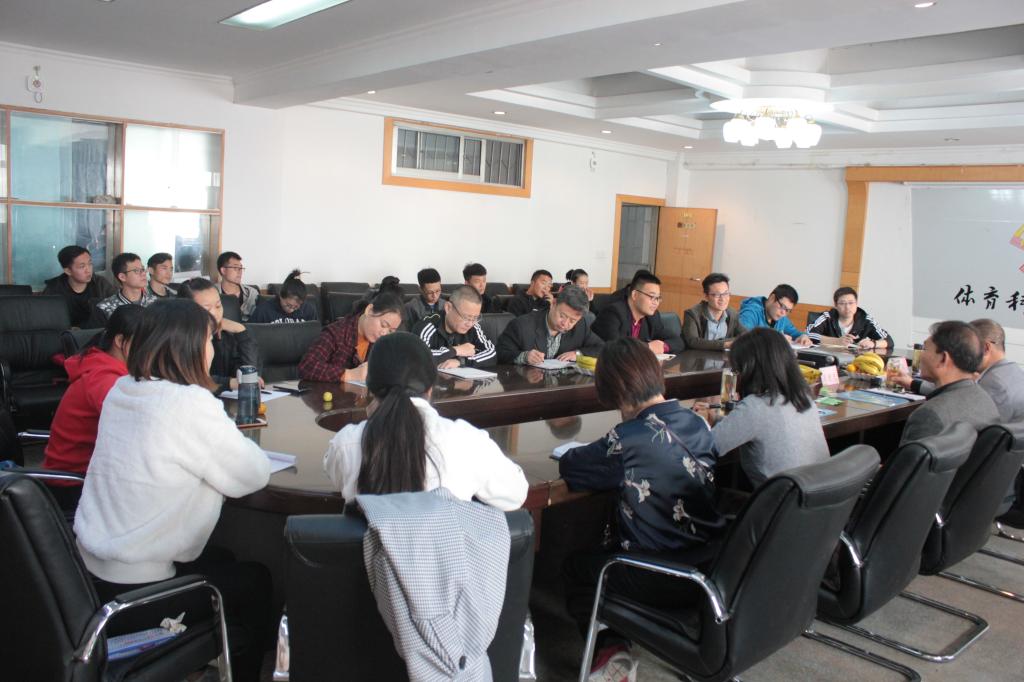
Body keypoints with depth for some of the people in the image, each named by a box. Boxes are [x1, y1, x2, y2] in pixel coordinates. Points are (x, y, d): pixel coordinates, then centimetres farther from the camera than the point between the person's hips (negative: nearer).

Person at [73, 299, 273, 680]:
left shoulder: (121, 391, 0)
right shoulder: (189, 403, -24)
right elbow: (255, 475, -16)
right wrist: (234, 441, 2)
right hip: (133, 591, -8)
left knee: (224, 561, 26)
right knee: (255, 581, 15)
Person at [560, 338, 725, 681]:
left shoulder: (631, 438, -21)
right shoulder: (696, 422, 0)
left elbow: (568, 466, -8)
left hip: (667, 580, -7)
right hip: (713, 565, 7)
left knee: (576, 566, 19)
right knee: (605, 549, 29)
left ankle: (610, 647, 12)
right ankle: (616, 647, 28)